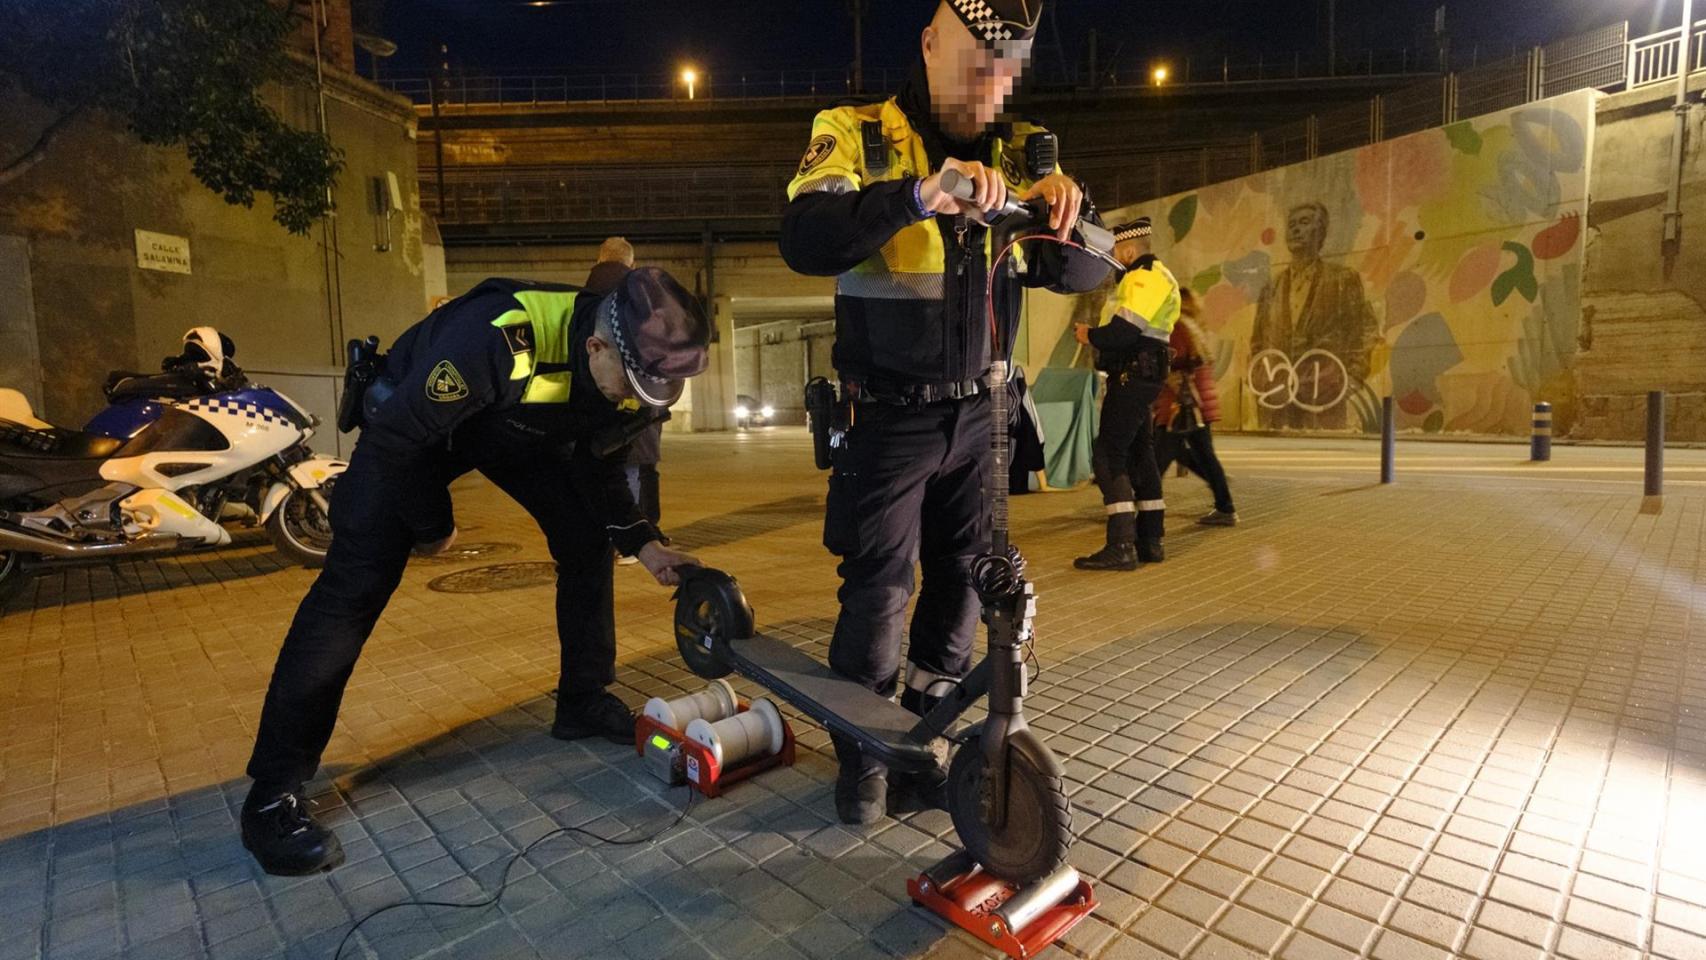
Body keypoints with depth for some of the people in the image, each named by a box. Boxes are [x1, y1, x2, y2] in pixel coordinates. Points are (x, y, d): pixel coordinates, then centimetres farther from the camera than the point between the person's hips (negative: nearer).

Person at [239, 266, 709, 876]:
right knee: (357, 582, -15)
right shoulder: (501, 339, -43)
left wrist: (642, 543, -13)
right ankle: (272, 793, -4)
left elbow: (597, 465, -3)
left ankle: (584, 703, 17)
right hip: (413, 417, -6)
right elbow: (399, 436, -29)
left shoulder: (636, 374, -22)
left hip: (519, 424, 6)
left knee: (588, 538, 0)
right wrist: (432, 527, -15)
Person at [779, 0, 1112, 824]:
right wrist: (918, 194, -38)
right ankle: (862, 754, 21)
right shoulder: (856, 135, -7)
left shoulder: (1019, 153, 5)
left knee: (964, 578, 10)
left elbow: (1082, 272, 0)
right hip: (888, 415, -4)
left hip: (975, 412, 5)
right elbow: (806, 243, -25)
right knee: (878, 587, -1)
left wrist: (1065, 204, -21)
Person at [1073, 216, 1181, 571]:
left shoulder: (1144, 277, -12)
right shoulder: (1154, 276, 22)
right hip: (1142, 377, 11)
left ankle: (1121, 546, -13)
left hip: (1132, 376, -11)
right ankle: (1150, 541, 19)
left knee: (1109, 456, -12)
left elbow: (1125, 331, -23)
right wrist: (1095, 334, 9)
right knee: (1140, 455, 13)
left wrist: (1090, 335, -7)